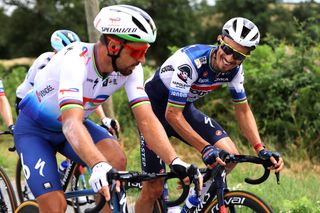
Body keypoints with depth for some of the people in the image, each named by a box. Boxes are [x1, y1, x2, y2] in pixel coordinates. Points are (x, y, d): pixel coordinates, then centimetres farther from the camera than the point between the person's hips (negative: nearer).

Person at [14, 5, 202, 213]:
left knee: (116, 159, -25)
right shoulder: (76, 60, -36)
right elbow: (71, 123, -48)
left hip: (73, 123, 5)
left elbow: (146, 119, -23)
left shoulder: (130, 68, -19)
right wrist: (99, 166, -65)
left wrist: (176, 162, -38)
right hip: (34, 129, -5)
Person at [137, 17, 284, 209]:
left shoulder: (235, 69, -14)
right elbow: (172, 115, -33)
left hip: (186, 108, 6)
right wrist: (205, 148, -37)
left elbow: (243, 110, -2)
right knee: (154, 189, -11)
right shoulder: (190, 61, -34)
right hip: (156, 108, -6)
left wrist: (261, 150, -14)